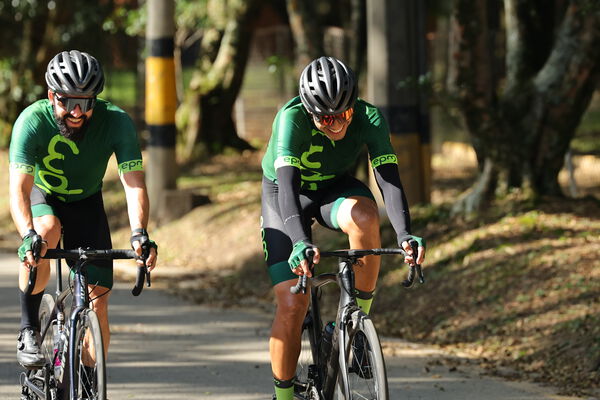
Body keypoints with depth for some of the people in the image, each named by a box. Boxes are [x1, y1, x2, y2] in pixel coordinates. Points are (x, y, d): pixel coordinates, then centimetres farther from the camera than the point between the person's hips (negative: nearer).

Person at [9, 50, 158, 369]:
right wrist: (29, 235, -56)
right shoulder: (32, 122, -31)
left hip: (86, 202, 2)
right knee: (47, 230, -38)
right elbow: (19, 189, -38)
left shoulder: (116, 121, -27)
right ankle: (28, 331, -22)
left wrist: (139, 233, -51)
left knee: (97, 302, -9)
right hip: (42, 198, -2)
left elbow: (134, 183, -33)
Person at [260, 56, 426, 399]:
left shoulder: (369, 117, -27)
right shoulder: (292, 118, -34)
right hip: (285, 196, -2)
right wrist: (300, 242, -60)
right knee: (292, 306, -15)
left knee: (365, 216, -35)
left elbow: (389, 178, -35)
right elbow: (287, 184, -44)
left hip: (335, 188, 2)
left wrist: (405, 234, -52)